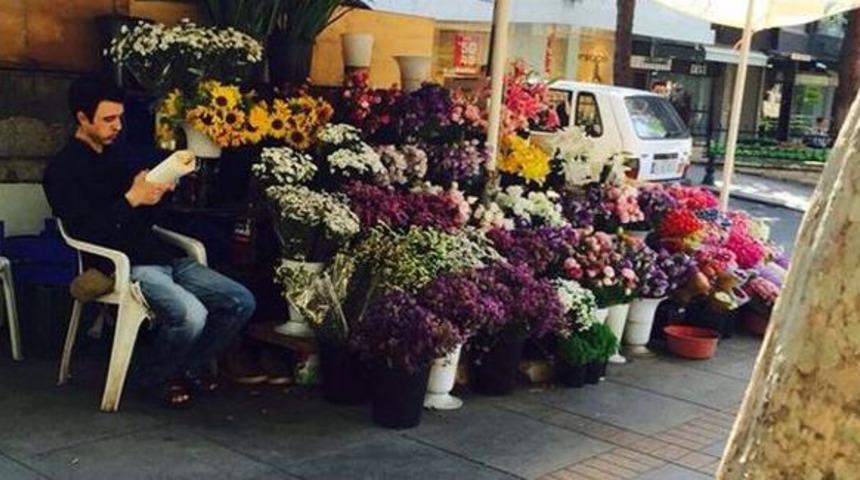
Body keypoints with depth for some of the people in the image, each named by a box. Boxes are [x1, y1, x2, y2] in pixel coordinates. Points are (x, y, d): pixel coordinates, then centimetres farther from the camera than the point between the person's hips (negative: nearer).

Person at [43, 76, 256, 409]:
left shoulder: (112, 157, 21)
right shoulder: (63, 170, -3)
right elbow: (85, 232, -17)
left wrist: (156, 192, 2)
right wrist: (131, 198, -19)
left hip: (161, 256, 8)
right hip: (124, 266, -8)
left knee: (241, 302, -5)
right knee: (191, 315, -32)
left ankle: (188, 367, 14)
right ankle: (152, 375, -1)